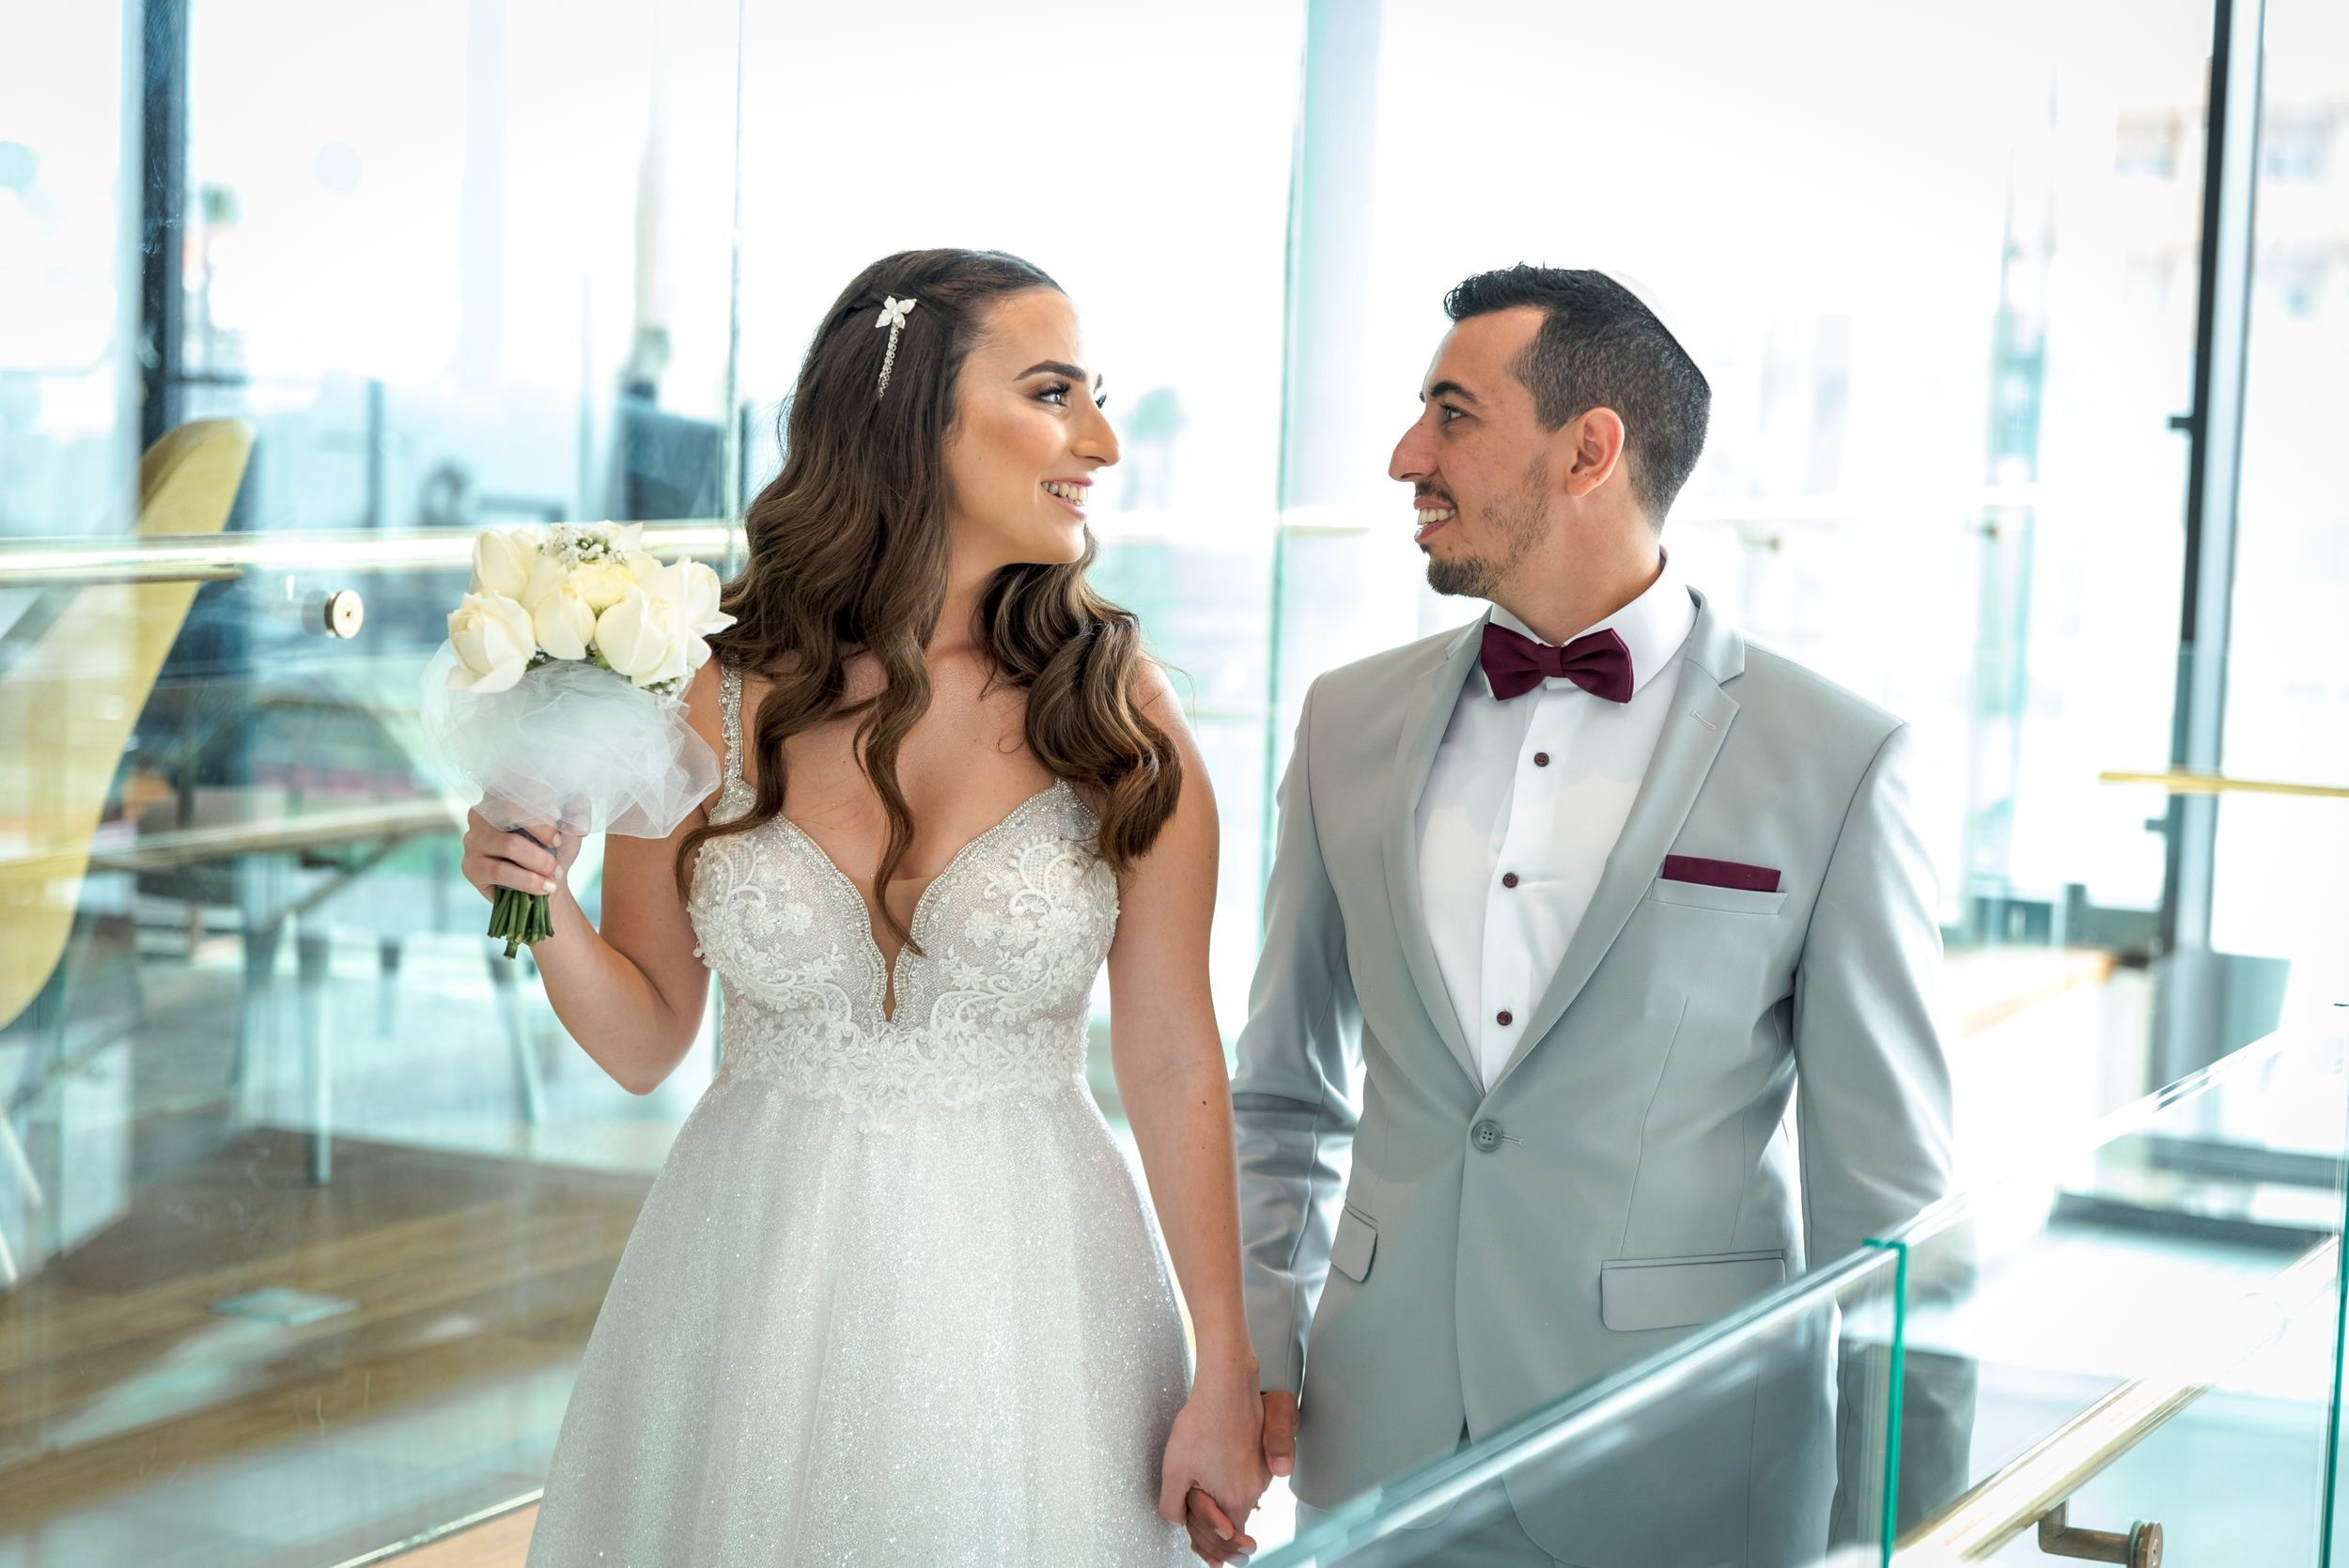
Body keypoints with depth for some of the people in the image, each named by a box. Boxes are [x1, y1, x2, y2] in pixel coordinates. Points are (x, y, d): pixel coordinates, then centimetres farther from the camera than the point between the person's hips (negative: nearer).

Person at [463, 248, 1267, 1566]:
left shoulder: (1118, 713, -5)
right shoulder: (713, 703, -3)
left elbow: (1173, 1060, -3)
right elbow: (644, 1041, 5)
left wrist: (1225, 1379, -3)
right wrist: (544, 902, -15)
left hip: (1025, 1297, 0)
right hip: (758, 1290, 1)